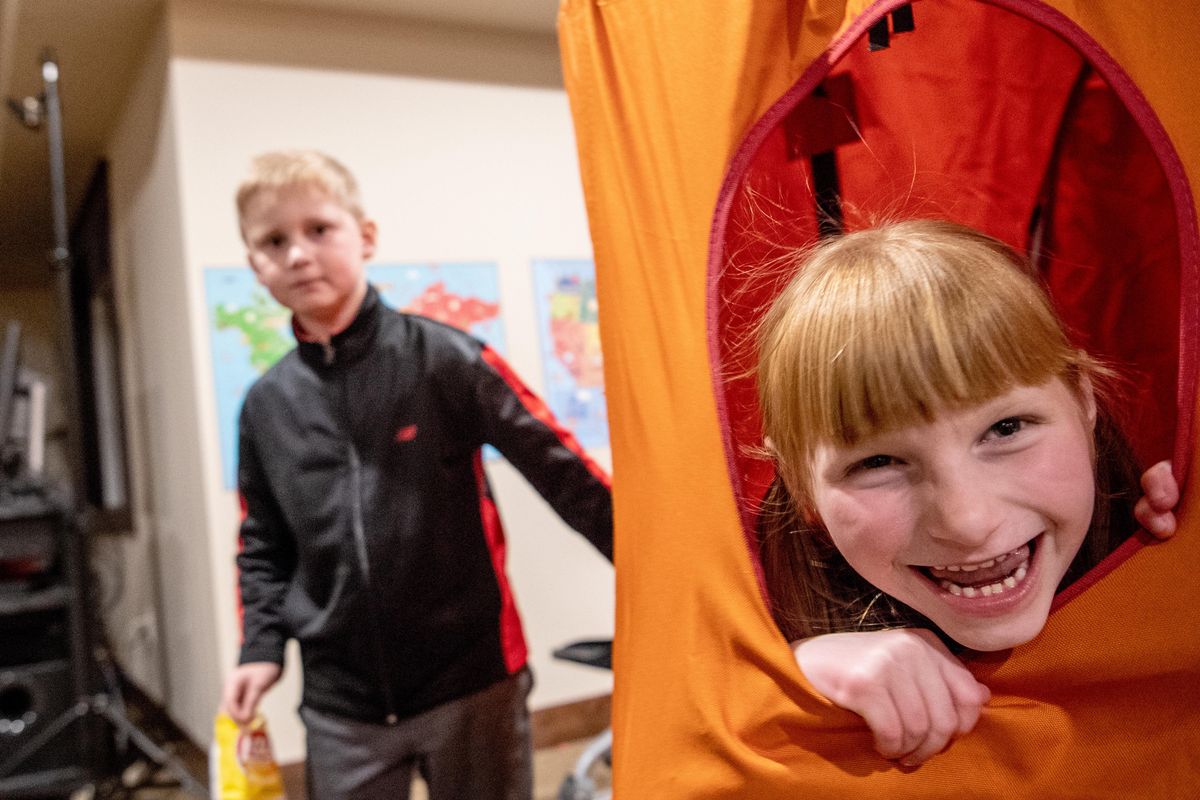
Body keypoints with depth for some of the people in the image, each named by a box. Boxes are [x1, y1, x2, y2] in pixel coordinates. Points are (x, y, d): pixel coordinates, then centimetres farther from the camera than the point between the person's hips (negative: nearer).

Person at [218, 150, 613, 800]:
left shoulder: (445, 357, -8)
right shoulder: (266, 405, 4)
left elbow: (562, 471, -9)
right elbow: (264, 544, 15)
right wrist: (261, 646, 2)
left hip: (472, 682, -3)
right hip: (342, 706, 3)